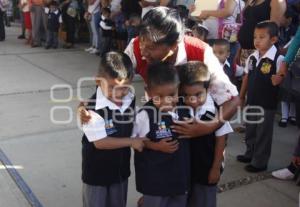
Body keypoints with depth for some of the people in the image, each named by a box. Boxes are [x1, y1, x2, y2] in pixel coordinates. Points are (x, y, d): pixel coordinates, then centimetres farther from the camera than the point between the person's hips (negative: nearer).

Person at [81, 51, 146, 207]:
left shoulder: (131, 100, -8)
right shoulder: (93, 107, -28)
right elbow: (99, 142, -27)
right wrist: (131, 142, -23)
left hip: (121, 168, 6)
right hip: (97, 171, -5)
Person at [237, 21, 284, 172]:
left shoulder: (278, 59, -16)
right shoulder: (252, 57, 2)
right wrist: (241, 97, 14)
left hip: (267, 104, -6)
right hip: (252, 101, 6)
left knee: (263, 133, 8)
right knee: (250, 130, 20)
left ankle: (260, 162, 22)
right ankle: (250, 154, 40)